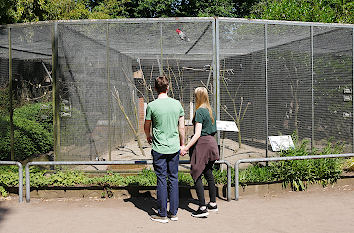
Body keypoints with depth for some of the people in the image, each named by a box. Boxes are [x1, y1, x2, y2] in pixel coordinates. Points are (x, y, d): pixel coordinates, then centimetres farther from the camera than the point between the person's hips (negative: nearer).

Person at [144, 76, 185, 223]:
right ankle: (173, 213, 17)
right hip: (174, 148, 3)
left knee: (161, 180, 3)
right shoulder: (177, 104, 1)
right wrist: (182, 145, 19)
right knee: (173, 179, 10)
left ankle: (162, 214, 10)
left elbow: (146, 127, 4)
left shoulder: (152, 106, -8)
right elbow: (182, 128, 6)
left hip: (159, 149, -3)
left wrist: (148, 137, 26)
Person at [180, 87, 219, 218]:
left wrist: (186, 148, -18)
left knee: (196, 175, -4)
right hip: (211, 143, 9)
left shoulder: (199, 111, -14)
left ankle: (203, 208, -4)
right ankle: (213, 204, 26)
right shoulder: (210, 111, 12)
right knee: (209, 174, 17)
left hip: (202, 143, -9)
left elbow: (198, 134, -19)